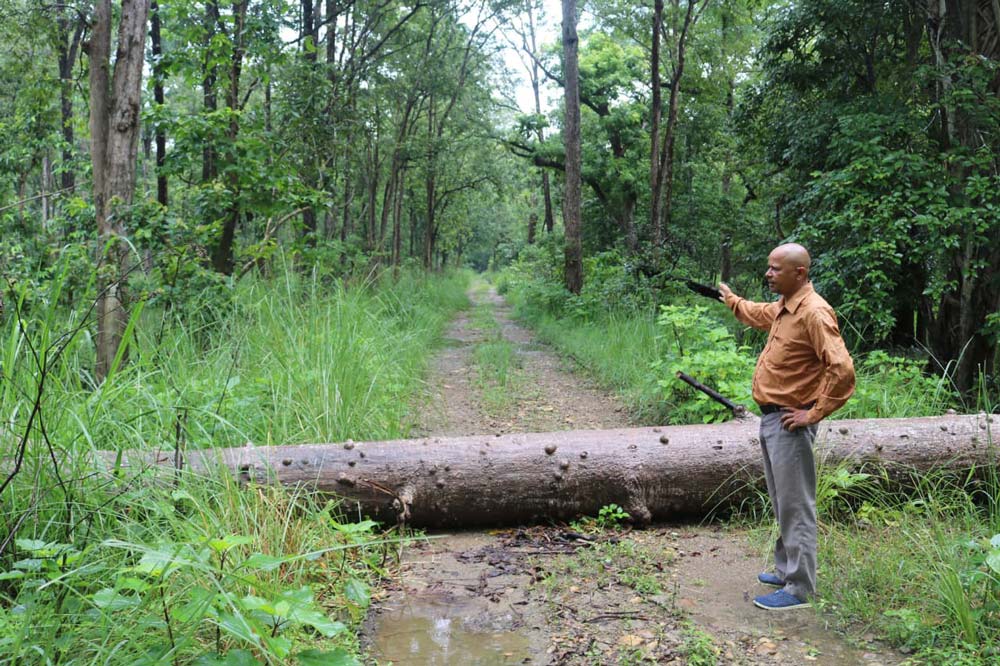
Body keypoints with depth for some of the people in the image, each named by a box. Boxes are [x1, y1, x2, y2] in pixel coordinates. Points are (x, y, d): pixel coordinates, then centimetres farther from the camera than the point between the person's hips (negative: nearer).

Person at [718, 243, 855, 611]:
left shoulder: (814, 312, -20)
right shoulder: (783, 306, 10)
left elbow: (842, 370, -27)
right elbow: (759, 314, 37)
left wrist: (814, 413, -21)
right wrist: (731, 300, 42)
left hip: (789, 423, -10)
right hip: (771, 418, 10)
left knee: (795, 507, -2)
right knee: (782, 503, 20)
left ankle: (799, 589, 6)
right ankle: (787, 570, 33)